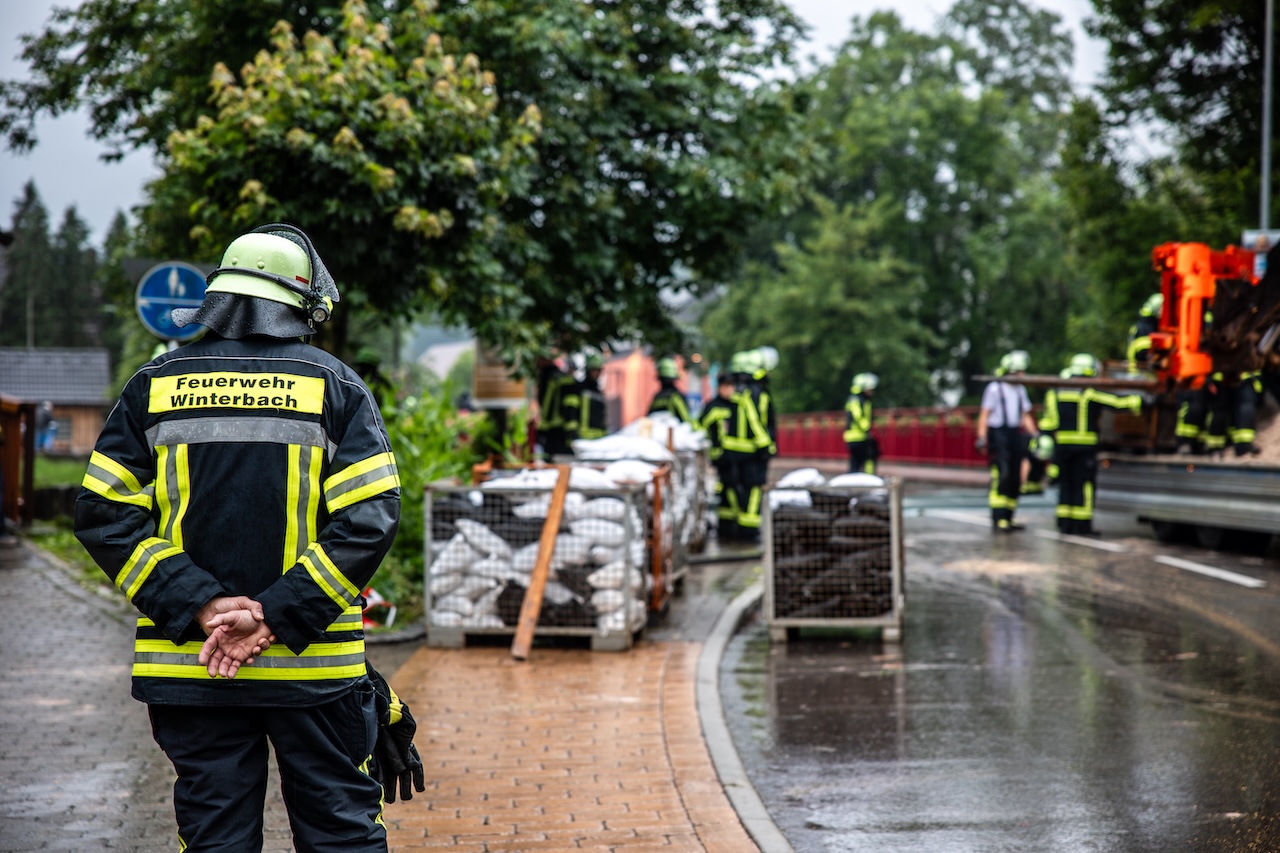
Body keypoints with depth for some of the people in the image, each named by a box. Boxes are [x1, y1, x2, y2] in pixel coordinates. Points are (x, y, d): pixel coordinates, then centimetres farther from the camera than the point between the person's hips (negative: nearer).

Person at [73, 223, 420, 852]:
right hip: (312, 669, -2)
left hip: (187, 666, 2)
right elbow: (369, 521, -11)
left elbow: (103, 513, -2)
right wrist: (275, 619, -13)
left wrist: (201, 606, -9)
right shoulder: (333, 385, -1)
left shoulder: (155, 384, 6)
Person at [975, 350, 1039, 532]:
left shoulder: (1020, 390, 17)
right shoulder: (994, 388, -4)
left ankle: (1008, 518, 13)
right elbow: (984, 414, -8)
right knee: (1001, 476, -16)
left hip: (1016, 435, 7)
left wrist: (1035, 435, 10)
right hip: (998, 434, -7)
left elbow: (1026, 416, 20)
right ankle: (998, 519, -19)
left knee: (1015, 479, 6)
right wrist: (982, 437, -16)